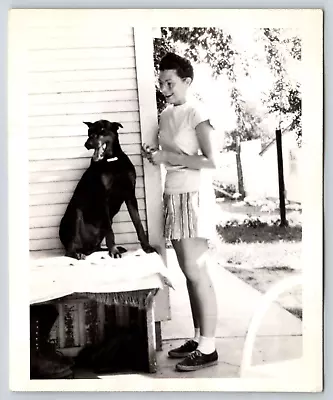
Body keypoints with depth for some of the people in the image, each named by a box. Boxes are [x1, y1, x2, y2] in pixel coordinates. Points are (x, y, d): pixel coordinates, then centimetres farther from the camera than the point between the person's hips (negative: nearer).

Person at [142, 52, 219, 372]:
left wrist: (167, 157, -17)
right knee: (190, 272, 11)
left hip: (193, 198, -8)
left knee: (196, 272, -7)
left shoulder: (196, 113, -10)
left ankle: (208, 349, 2)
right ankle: (198, 337, 21)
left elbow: (210, 161, -18)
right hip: (173, 196, 8)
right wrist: (154, 153, 3)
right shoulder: (165, 115, 14)